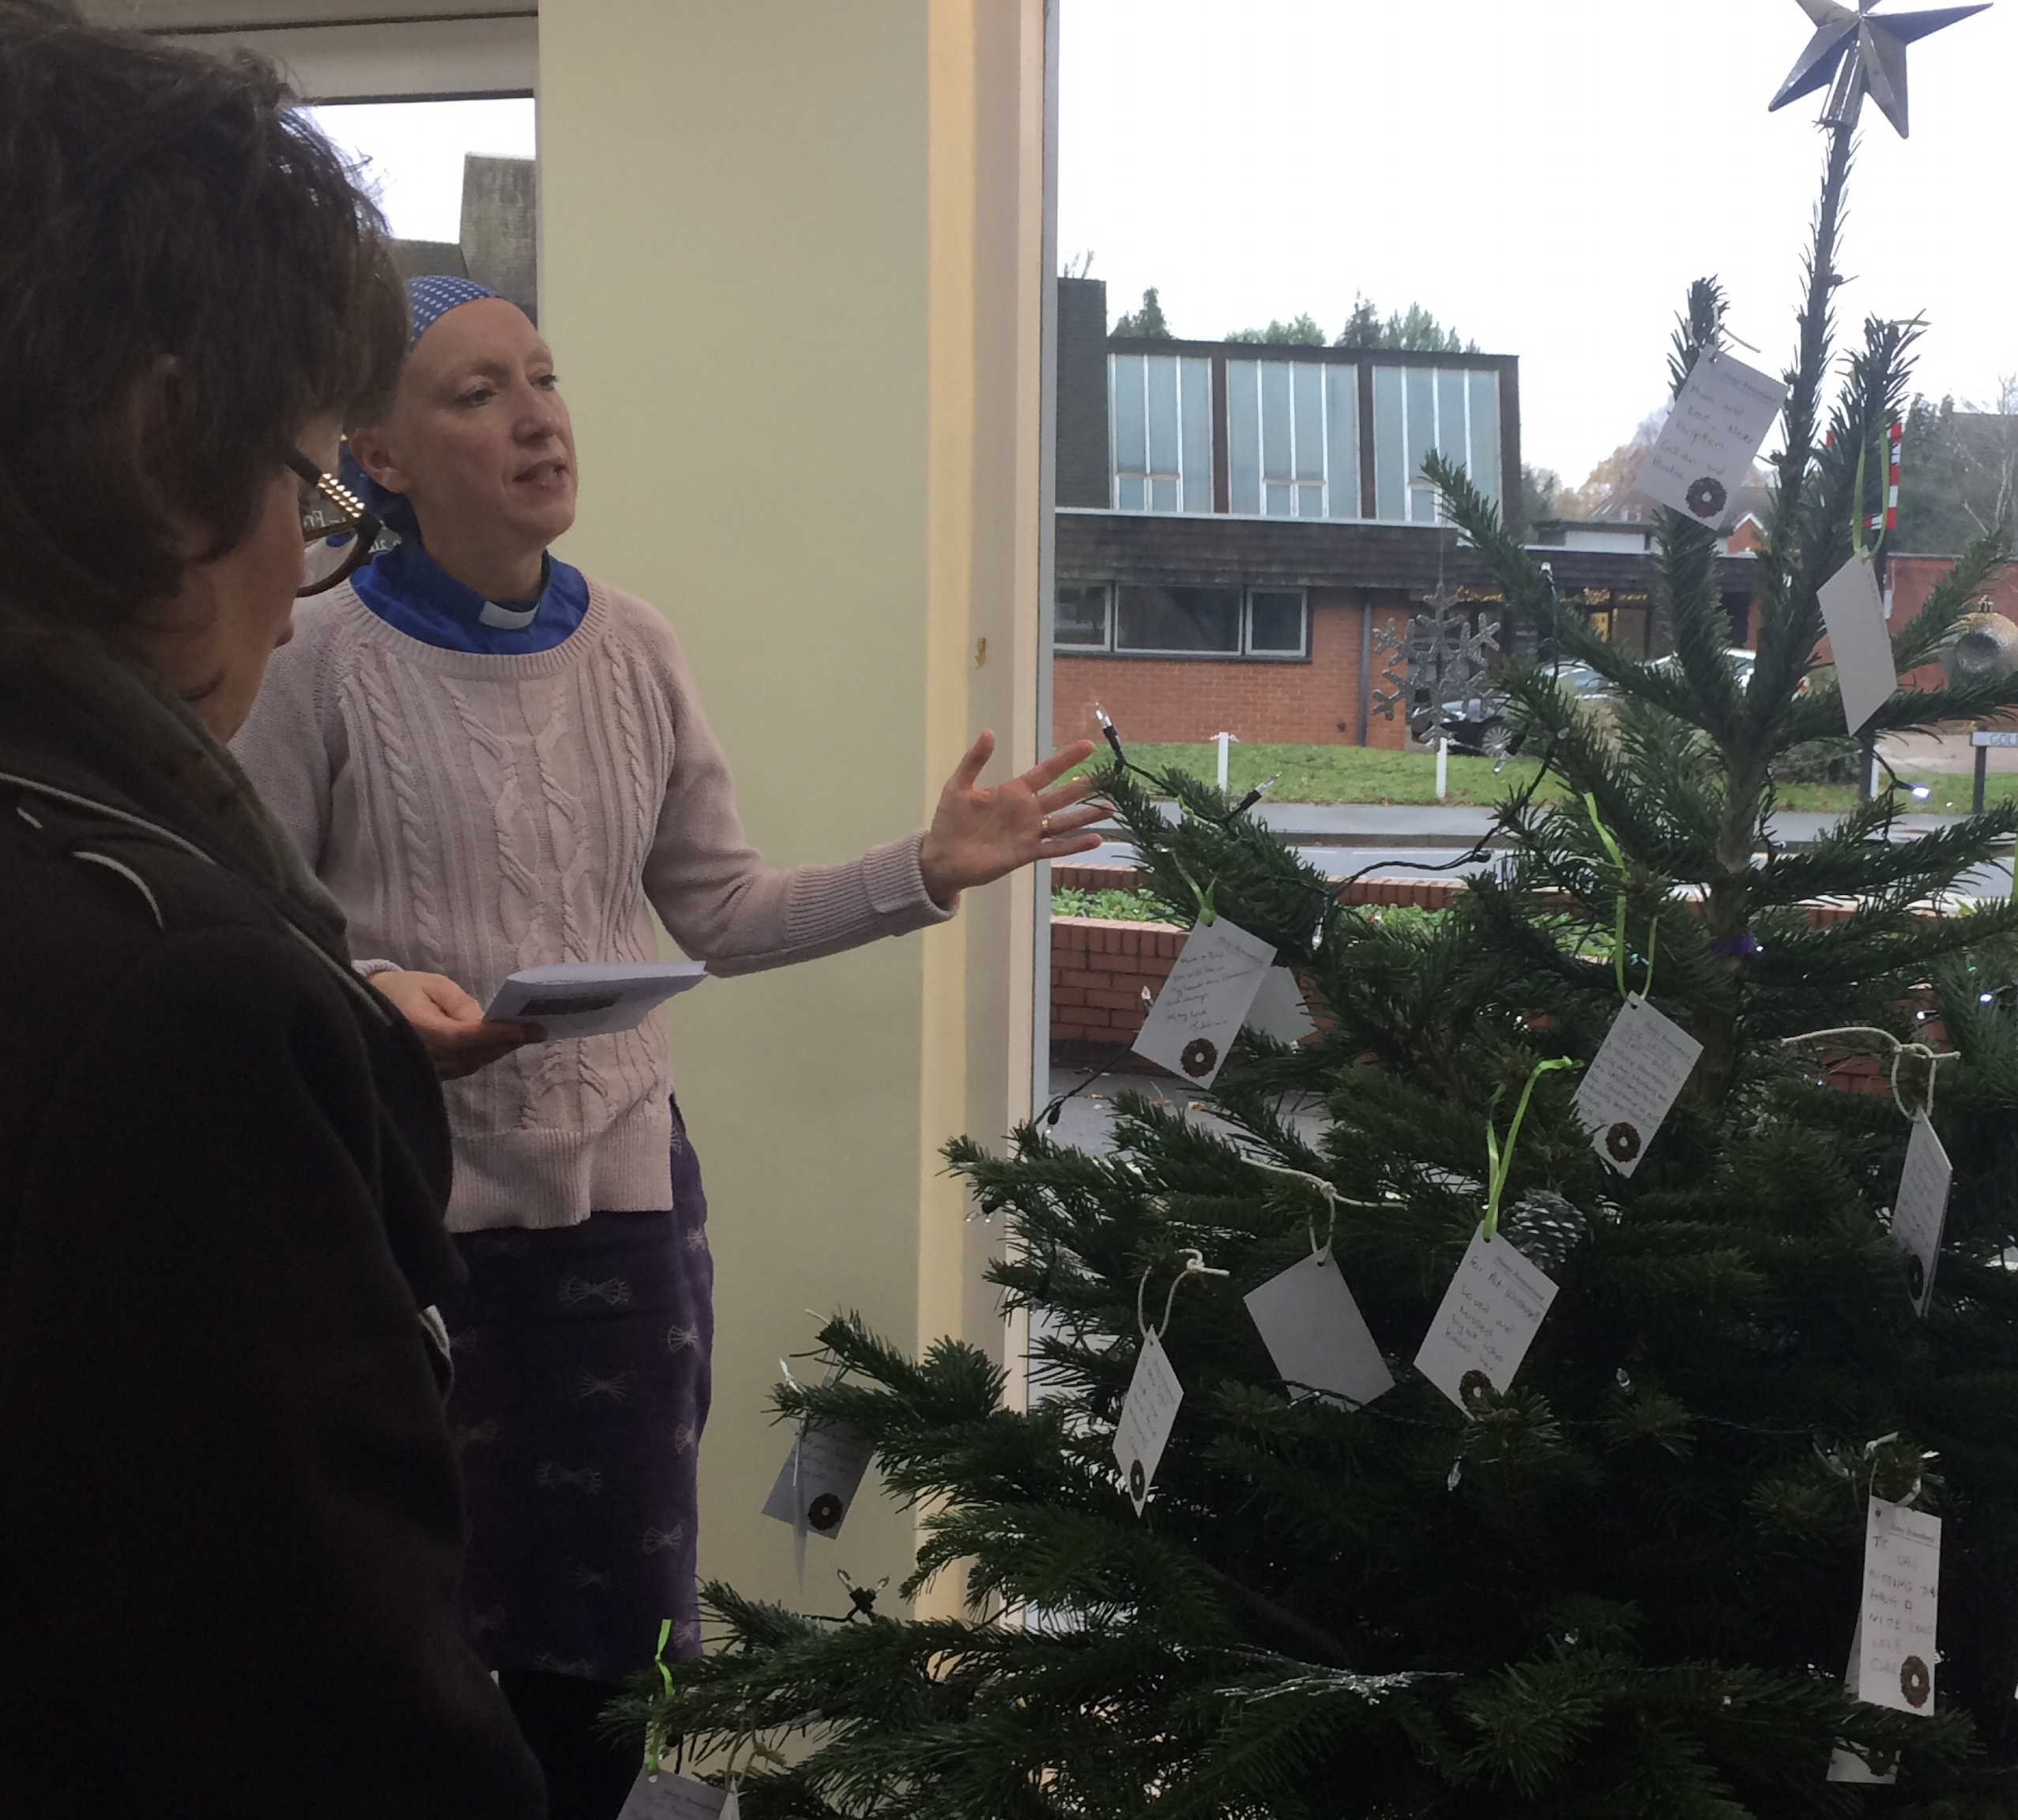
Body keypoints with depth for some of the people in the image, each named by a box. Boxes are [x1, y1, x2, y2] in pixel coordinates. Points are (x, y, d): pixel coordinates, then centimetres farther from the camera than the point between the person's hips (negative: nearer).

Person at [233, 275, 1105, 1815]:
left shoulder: (635, 651, 5)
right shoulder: (323, 664, -9)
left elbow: (720, 915, 10)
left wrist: (928, 872, 0)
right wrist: (370, 997, -26)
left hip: (624, 1189, 4)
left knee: (607, 1631, 13)